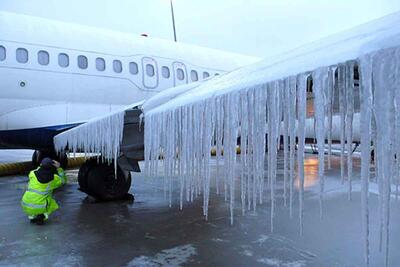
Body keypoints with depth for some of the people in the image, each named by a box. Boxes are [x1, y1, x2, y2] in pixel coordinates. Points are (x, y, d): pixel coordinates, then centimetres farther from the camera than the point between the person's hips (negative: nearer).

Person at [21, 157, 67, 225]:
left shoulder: (32, 174, -3)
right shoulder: (54, 178, -6)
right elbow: (63, 180, 15)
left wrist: (40, 167, 26)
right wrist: (59, 168, 10)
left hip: (25, 206, 3)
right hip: (39, 208, -3)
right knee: (53, 204, 26)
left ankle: (32, 216, 19)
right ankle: (42, 216, 1)